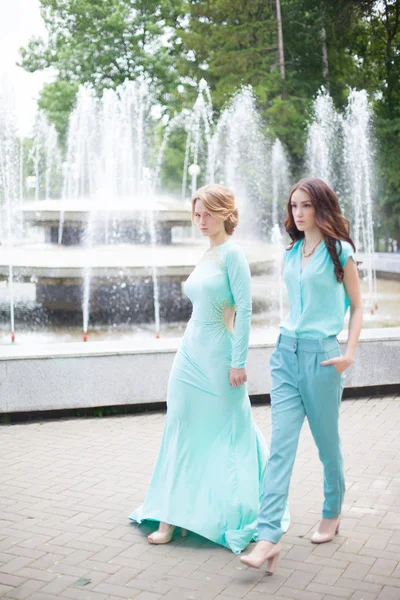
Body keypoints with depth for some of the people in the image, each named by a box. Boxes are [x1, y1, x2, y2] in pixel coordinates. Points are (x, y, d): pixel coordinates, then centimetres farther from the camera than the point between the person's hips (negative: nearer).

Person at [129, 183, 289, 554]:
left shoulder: (232, 253, -10)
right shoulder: (207, 255, 13)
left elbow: (244, 308, -15)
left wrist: (238, 362, -17)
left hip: (218, 355, -7)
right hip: (191, 353, 7)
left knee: (228, 434, 7)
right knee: (183, 433, 5)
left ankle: (237, 512, 26)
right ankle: (171, 518, 9)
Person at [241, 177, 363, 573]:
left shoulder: (339, 251, -3)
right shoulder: (291, 253, 12)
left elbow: (356, 306, -1)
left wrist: (349, 353, -11)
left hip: (321, 353, -5)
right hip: (286, 351, 5)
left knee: (326, 440, 11)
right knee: (281, 443, -4)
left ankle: (332, 514, 35)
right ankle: (269, 538, -9)